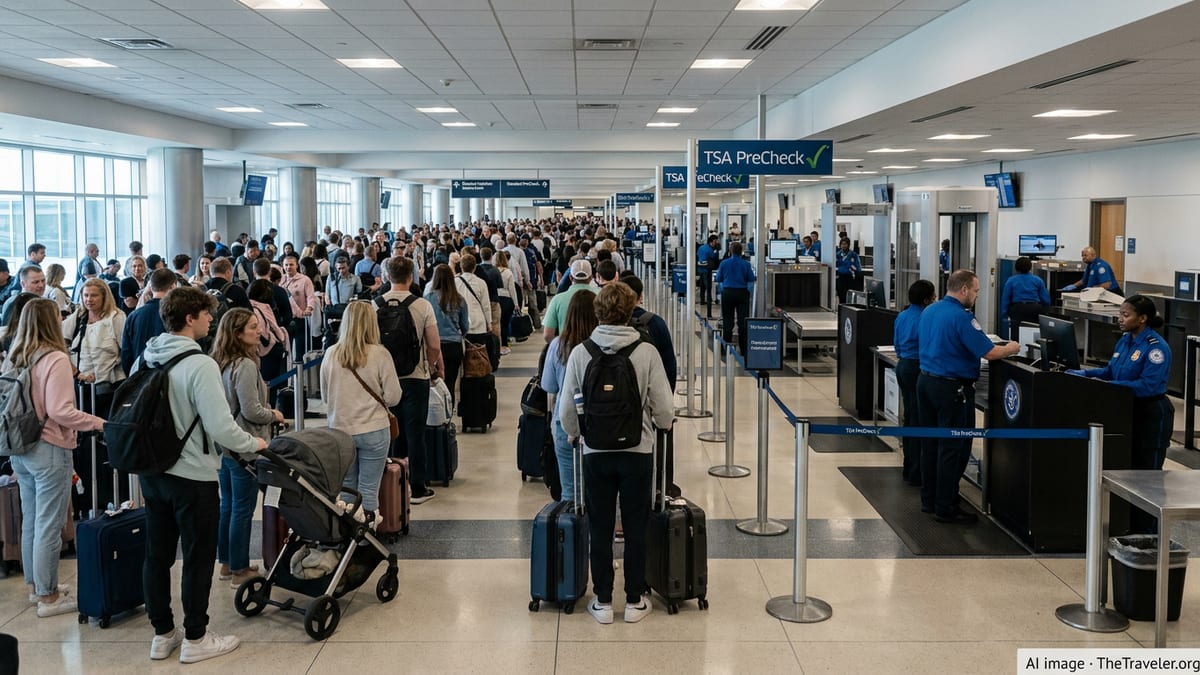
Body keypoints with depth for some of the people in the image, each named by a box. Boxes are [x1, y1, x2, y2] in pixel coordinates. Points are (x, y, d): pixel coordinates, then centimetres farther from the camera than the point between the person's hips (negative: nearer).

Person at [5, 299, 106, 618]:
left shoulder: (13, 360, 8)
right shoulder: (55, 359, -16)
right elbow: (60, 412, -20)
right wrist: (98, 423, -11)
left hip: (19, 449, 8)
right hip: (49, 451, -8)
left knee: (30, 521, 18)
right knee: (49, 526, 1)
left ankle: (36, 584, 31)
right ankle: (48, 596, 9)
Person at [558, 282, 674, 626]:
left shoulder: (580, 353, -8)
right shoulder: (647, 353, -12)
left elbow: (566, 409, -3)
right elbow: (664, 408, -8)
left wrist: (574, 434, 18)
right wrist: (663, 423, 15)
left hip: (595, 453, 1)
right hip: (638, 451, -1)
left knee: (600, 529, 12)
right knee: (636, 529, 11)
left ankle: (602, 601, 19)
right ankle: (635, 601, 20)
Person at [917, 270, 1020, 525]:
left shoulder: (929, 311, 8)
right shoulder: (961, 317, -18)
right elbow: (989, 353, -19)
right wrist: (1011, 349, 1)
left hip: (925, 380, 9)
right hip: (952, 388, -9)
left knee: (930, 444, 15)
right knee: (953, 449, -1)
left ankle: (929, 500, 24)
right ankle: (946, 508, 4)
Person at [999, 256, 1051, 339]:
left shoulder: (1011, 281, 6)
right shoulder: (1038, 280, 9)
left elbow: (1005, 298, 3)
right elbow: (1046, 299, 8)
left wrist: (1004, 313, 6)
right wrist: (1044, 311, 19)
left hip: (1017, 310, -1)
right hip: (1035, 310, 1)